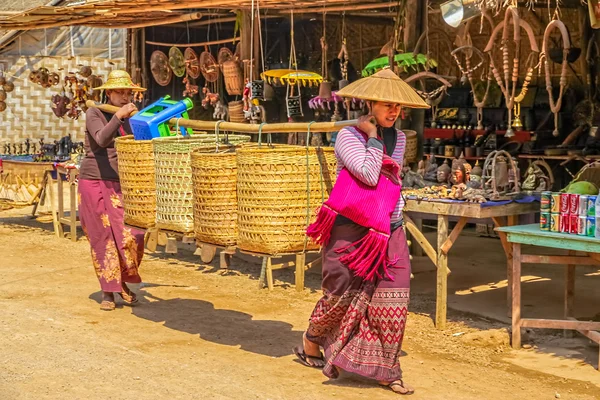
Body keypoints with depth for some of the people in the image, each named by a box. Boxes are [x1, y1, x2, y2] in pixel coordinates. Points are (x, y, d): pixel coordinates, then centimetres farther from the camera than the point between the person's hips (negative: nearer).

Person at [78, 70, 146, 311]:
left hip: (121, 184, 4)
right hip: (95, 183, -4)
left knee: (131, 235, -5)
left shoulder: (129, 118, 11)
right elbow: (101, 140, -23)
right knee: (104, 237, 1)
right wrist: (119, 116, -32)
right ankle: (108, 291, 11)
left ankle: (122, 282, 16)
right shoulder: (94, 114, -5)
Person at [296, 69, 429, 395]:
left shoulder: (398, 138, 11)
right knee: (344, 293, 2)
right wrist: (373, 137, -13)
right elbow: (369, 175, -20)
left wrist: (394, 216, 11)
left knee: (392, 300, -2)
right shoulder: (348, 136, -9)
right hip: (351, 228, -5)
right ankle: (310, 342, 28)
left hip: (387, 230, 5)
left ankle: (385, 369, 7)